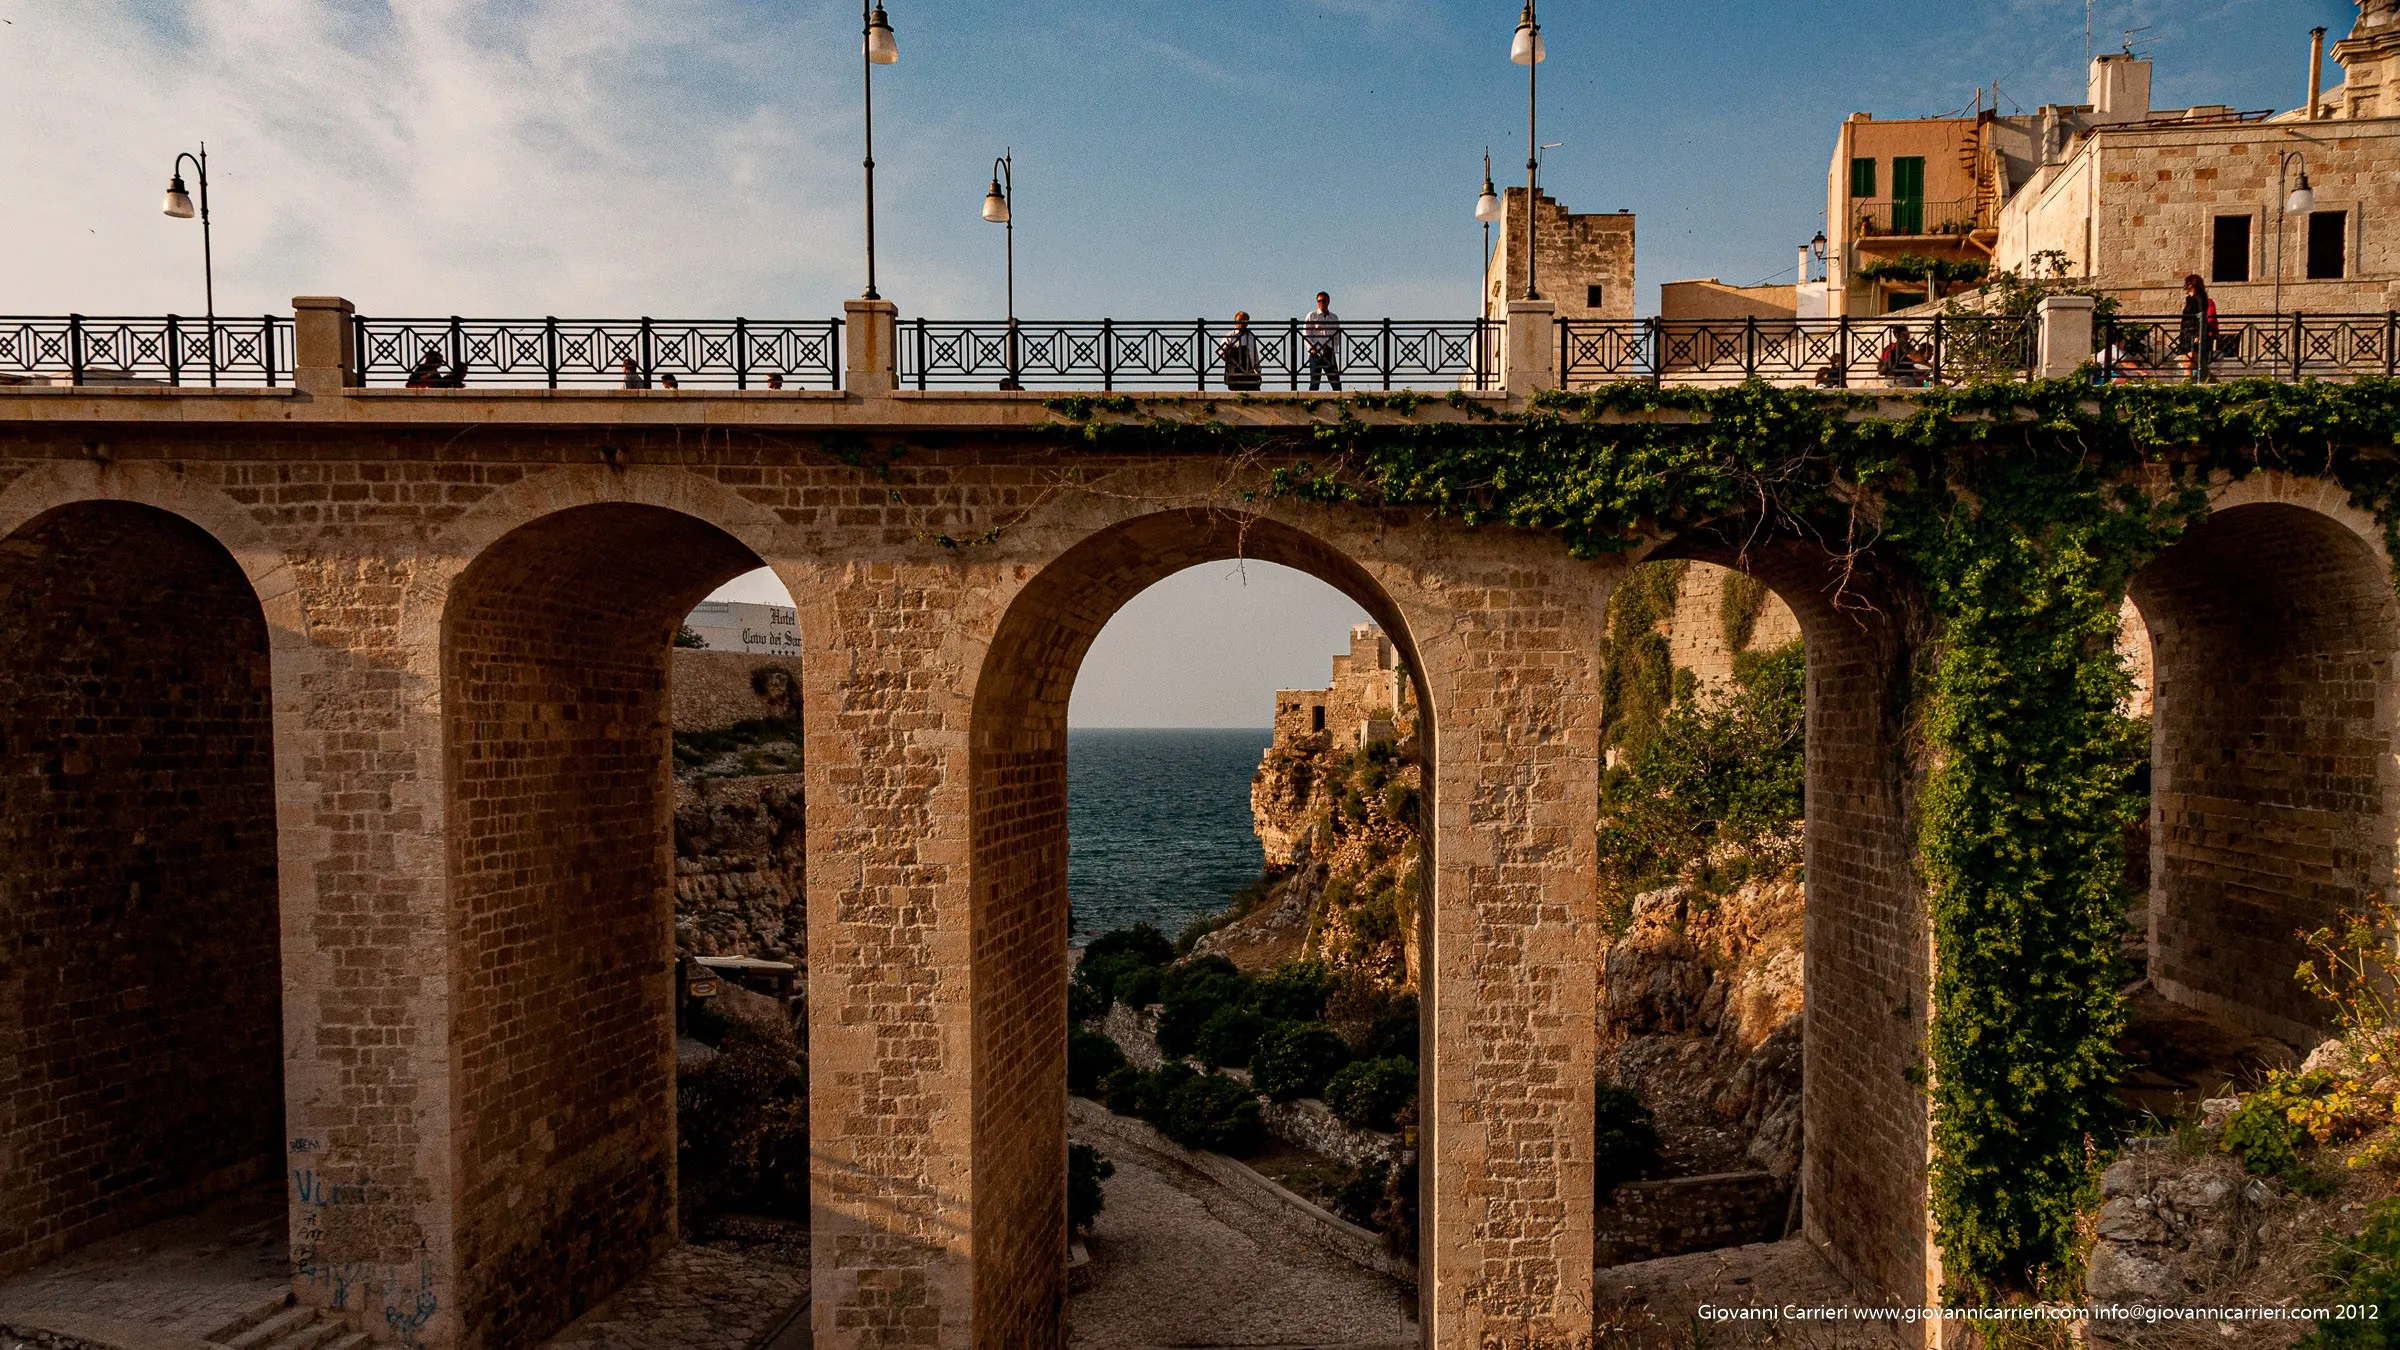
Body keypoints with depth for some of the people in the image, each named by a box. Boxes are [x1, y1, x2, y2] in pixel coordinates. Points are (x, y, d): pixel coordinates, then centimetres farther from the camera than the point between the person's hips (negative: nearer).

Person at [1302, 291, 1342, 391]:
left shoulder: (1334, 317, 15)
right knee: (1314, 382, -5)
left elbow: (1338, 336, 19)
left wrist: (1335, 348, 3)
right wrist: (1312, 348, -10)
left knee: (1336, 381, -3)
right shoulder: (1312, 315, 5)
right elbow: (1305, 334, 1)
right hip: (1316, 353, -3)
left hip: (1330, 353, 3)